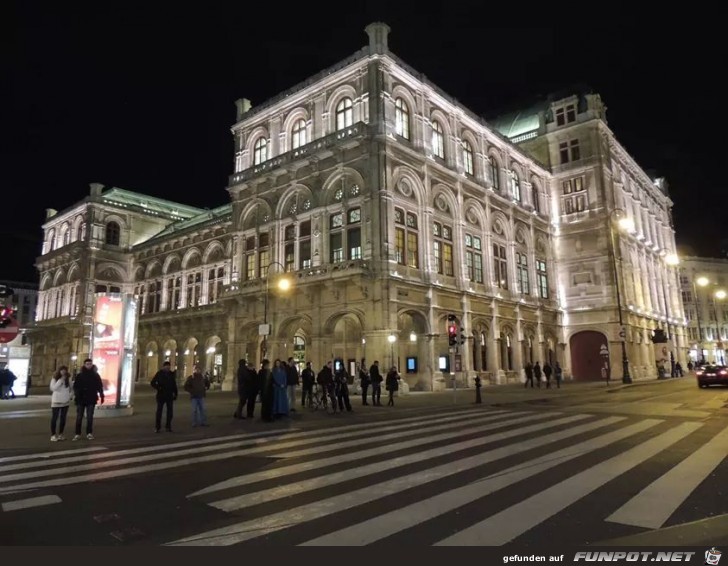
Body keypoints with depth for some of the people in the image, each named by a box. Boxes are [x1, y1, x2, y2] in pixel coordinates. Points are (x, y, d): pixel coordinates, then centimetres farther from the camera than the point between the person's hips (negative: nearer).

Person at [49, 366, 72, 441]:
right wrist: (61, 380, -23)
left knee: (63, 418, 9)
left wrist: (71, 395, 5)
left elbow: (71, 387, 16)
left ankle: (60, 434, 18)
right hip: (56, 401, -4)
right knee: (54, 418, -1)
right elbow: (53, 388, -20)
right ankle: (53, 435, 4)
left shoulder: (68, 378, 5)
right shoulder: (55, 378, -6)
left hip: (66, 401, 4)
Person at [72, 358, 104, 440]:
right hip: (80, 399, 0)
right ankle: (77, 434, 10)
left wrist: (101, 396, -2)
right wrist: (76, 394, -17)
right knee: (79, 417, 4)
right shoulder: (80, 375, 2)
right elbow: (75, 386, -1)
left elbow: (100, 386, 4)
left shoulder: (96, 375, 4)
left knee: (90, 417, 5)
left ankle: (89, 433, 12)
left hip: (91, 399, 0)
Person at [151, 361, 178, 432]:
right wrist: (158, 388, -15)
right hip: (161, 395, -3)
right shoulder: (159, 373, -3)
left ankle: (168, 426, 14)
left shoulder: (171, 374, 6)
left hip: (170, 396, 3)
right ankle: (157, 427, 8)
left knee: (170, 412, 5)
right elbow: (152, 383, -1)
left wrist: (175, 394, 6)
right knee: (159, 411, 0)